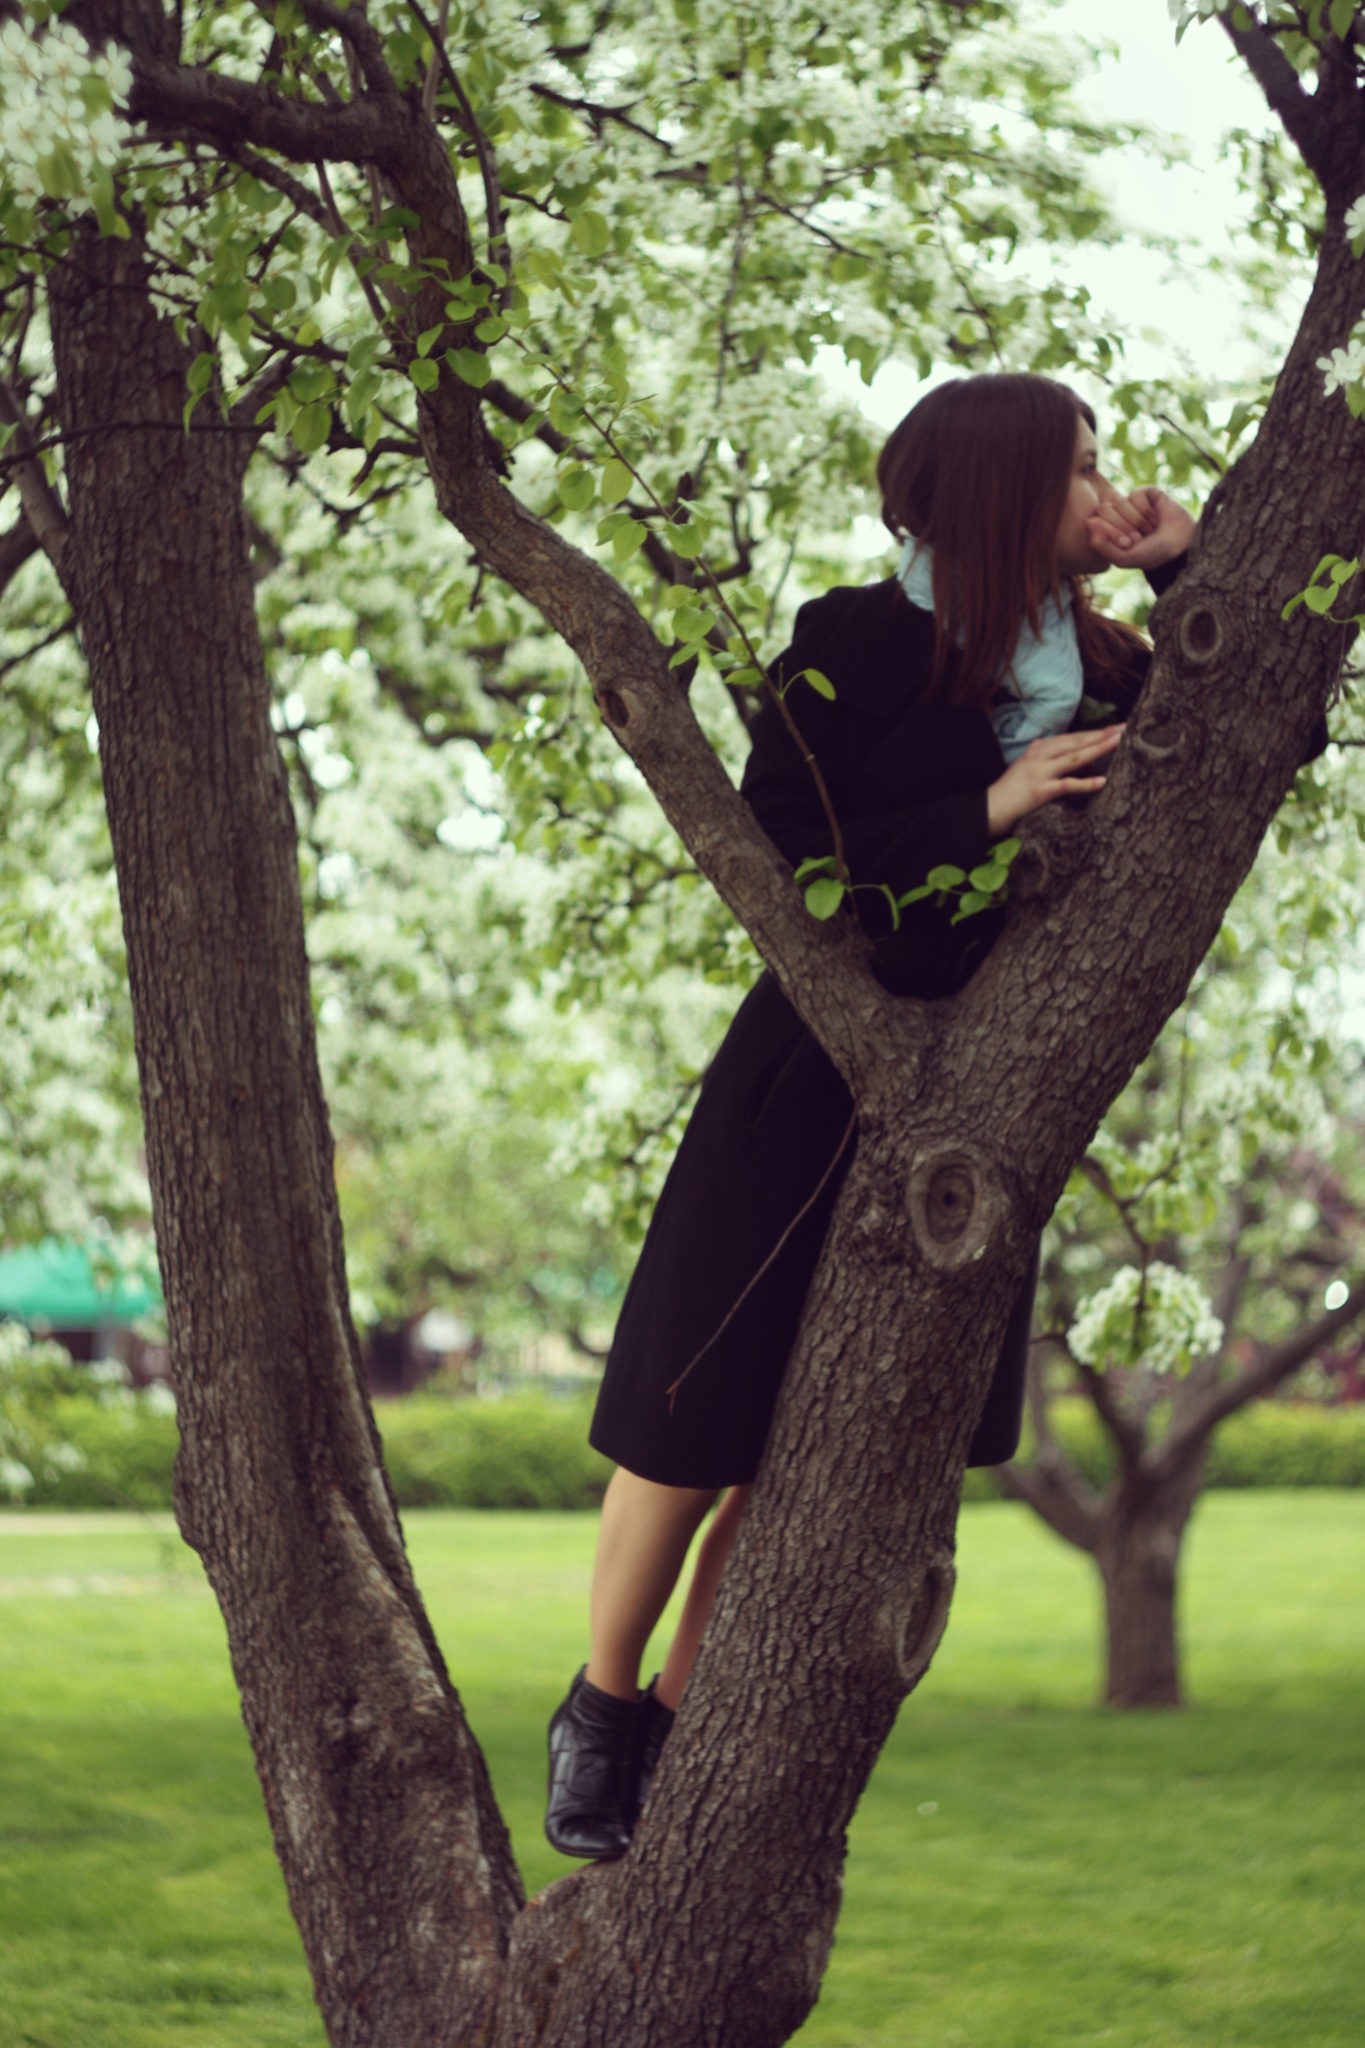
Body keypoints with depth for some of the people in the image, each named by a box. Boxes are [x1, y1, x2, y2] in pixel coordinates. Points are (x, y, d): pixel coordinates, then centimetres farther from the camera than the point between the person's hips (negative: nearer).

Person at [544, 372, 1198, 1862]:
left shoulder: (1096, 663, 7)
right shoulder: (857, 645, -9)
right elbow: (768, 857, -15)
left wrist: (1186, 570, -1)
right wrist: (985, 812, -23)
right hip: (816, 1084, -5)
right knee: (695, 1427, 3)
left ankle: (685, 1728, 22)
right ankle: (599, 1711, 24)